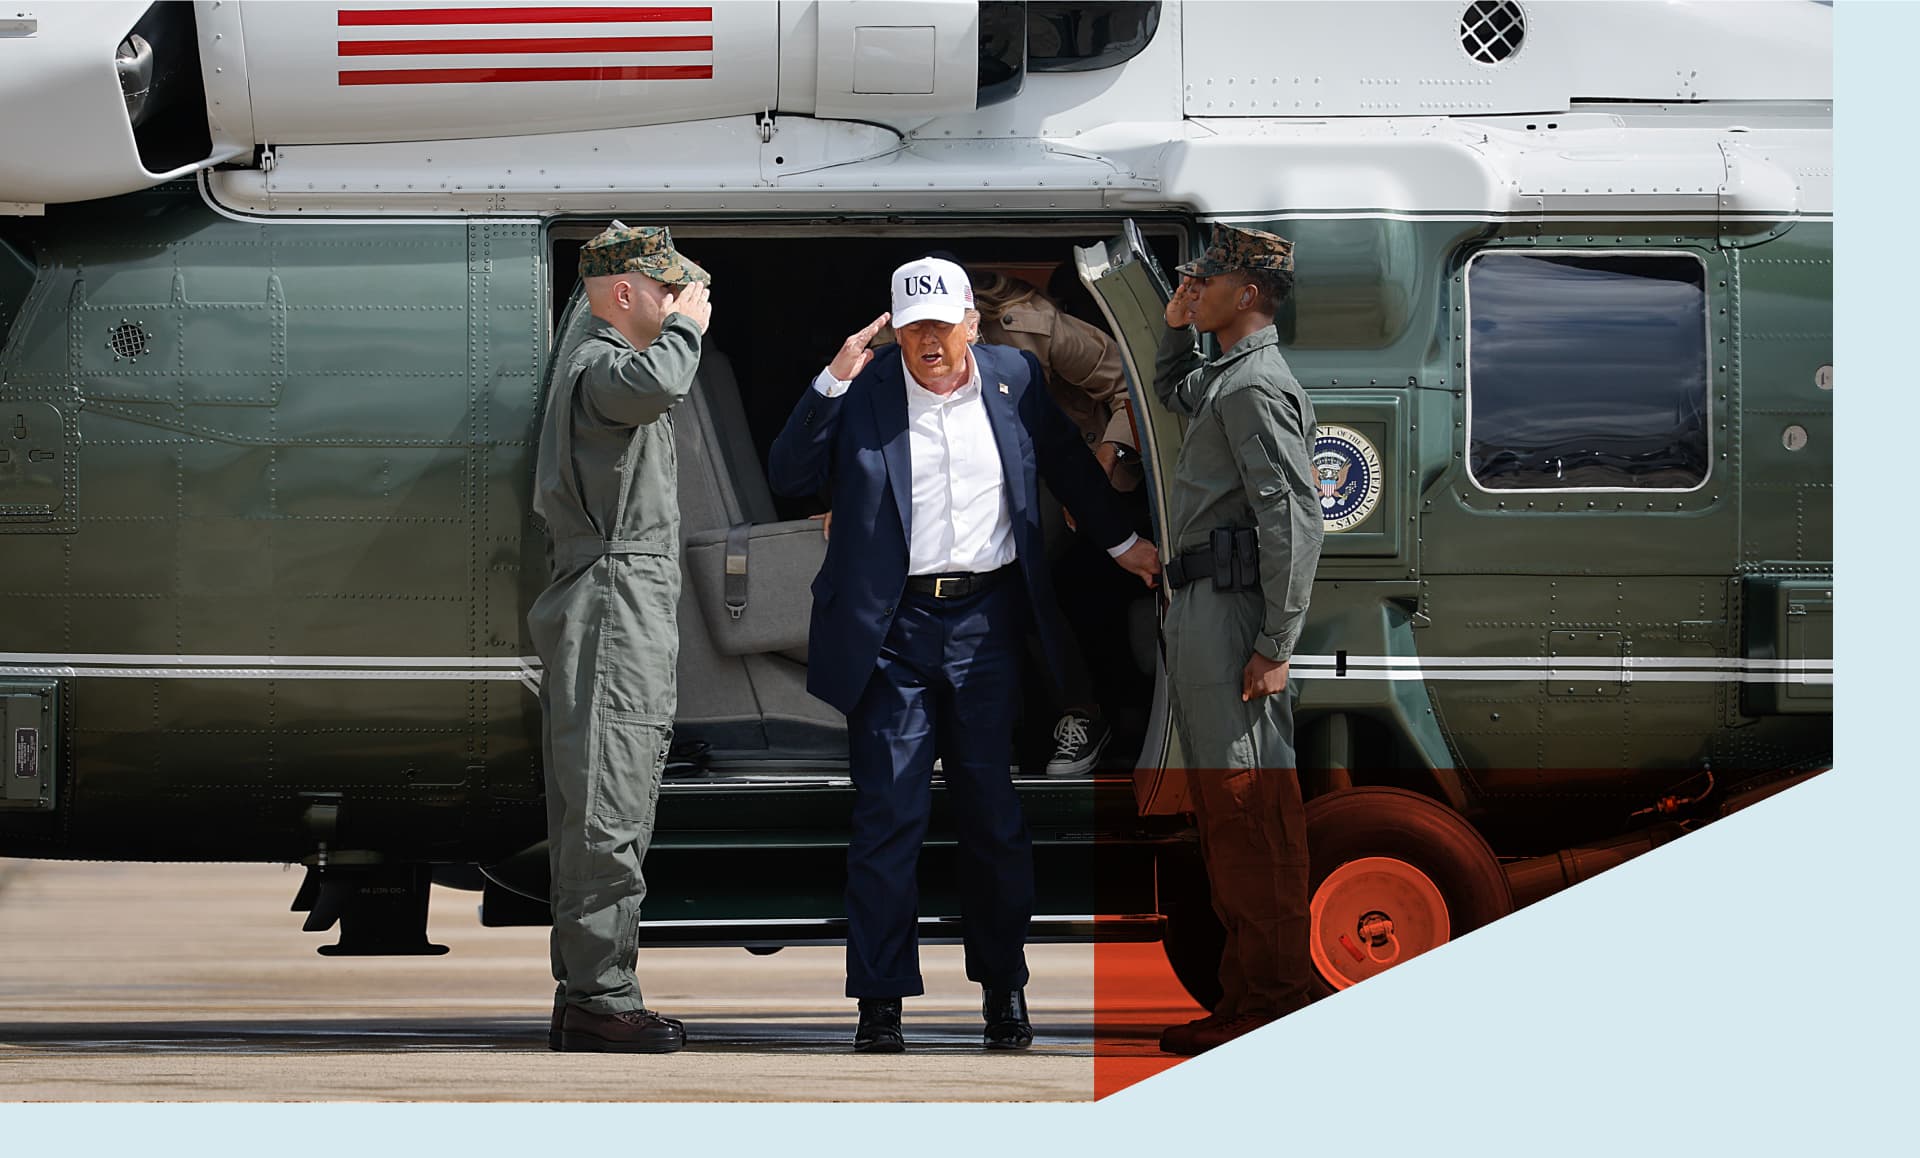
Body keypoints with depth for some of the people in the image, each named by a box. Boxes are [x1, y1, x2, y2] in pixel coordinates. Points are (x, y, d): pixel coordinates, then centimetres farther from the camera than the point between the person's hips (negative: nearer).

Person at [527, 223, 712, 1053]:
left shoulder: (599, 367, 24)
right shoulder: (597, 365, -11)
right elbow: (657, 385, -34)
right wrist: (685, 325, -17)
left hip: (627, 615, 11)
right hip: (612, 607, -11)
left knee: (602, 815, 11)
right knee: (607, 808, -12)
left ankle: (582, 994, 14)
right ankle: (599, 1000, -14)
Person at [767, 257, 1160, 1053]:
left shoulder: (1013, 381, 5)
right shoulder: (862, 394, -2)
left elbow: (1067, 462, 21)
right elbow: (787, 476, -8)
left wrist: (1120, 542, 27)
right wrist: (832, 383, -17)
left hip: (985, 624, 2)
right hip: (892, 628, -2)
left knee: (993, 814, 8)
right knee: (888, 815, -4)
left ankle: (1003, 985, 20)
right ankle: (880, 1001, -1)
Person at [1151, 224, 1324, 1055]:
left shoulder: (1258, 387, -12)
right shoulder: (1221, 379, 20)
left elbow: (1293, 518, -20)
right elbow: (1171, 393, 46)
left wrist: (1275, 646, -23)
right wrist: (1177, 327, 26)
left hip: (1232, 607, -11)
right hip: (1198, 611, 11)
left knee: (1250, 808, -11)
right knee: (1221, 806, 12)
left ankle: (1269, 1001, -13)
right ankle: (1247, 993, 15)